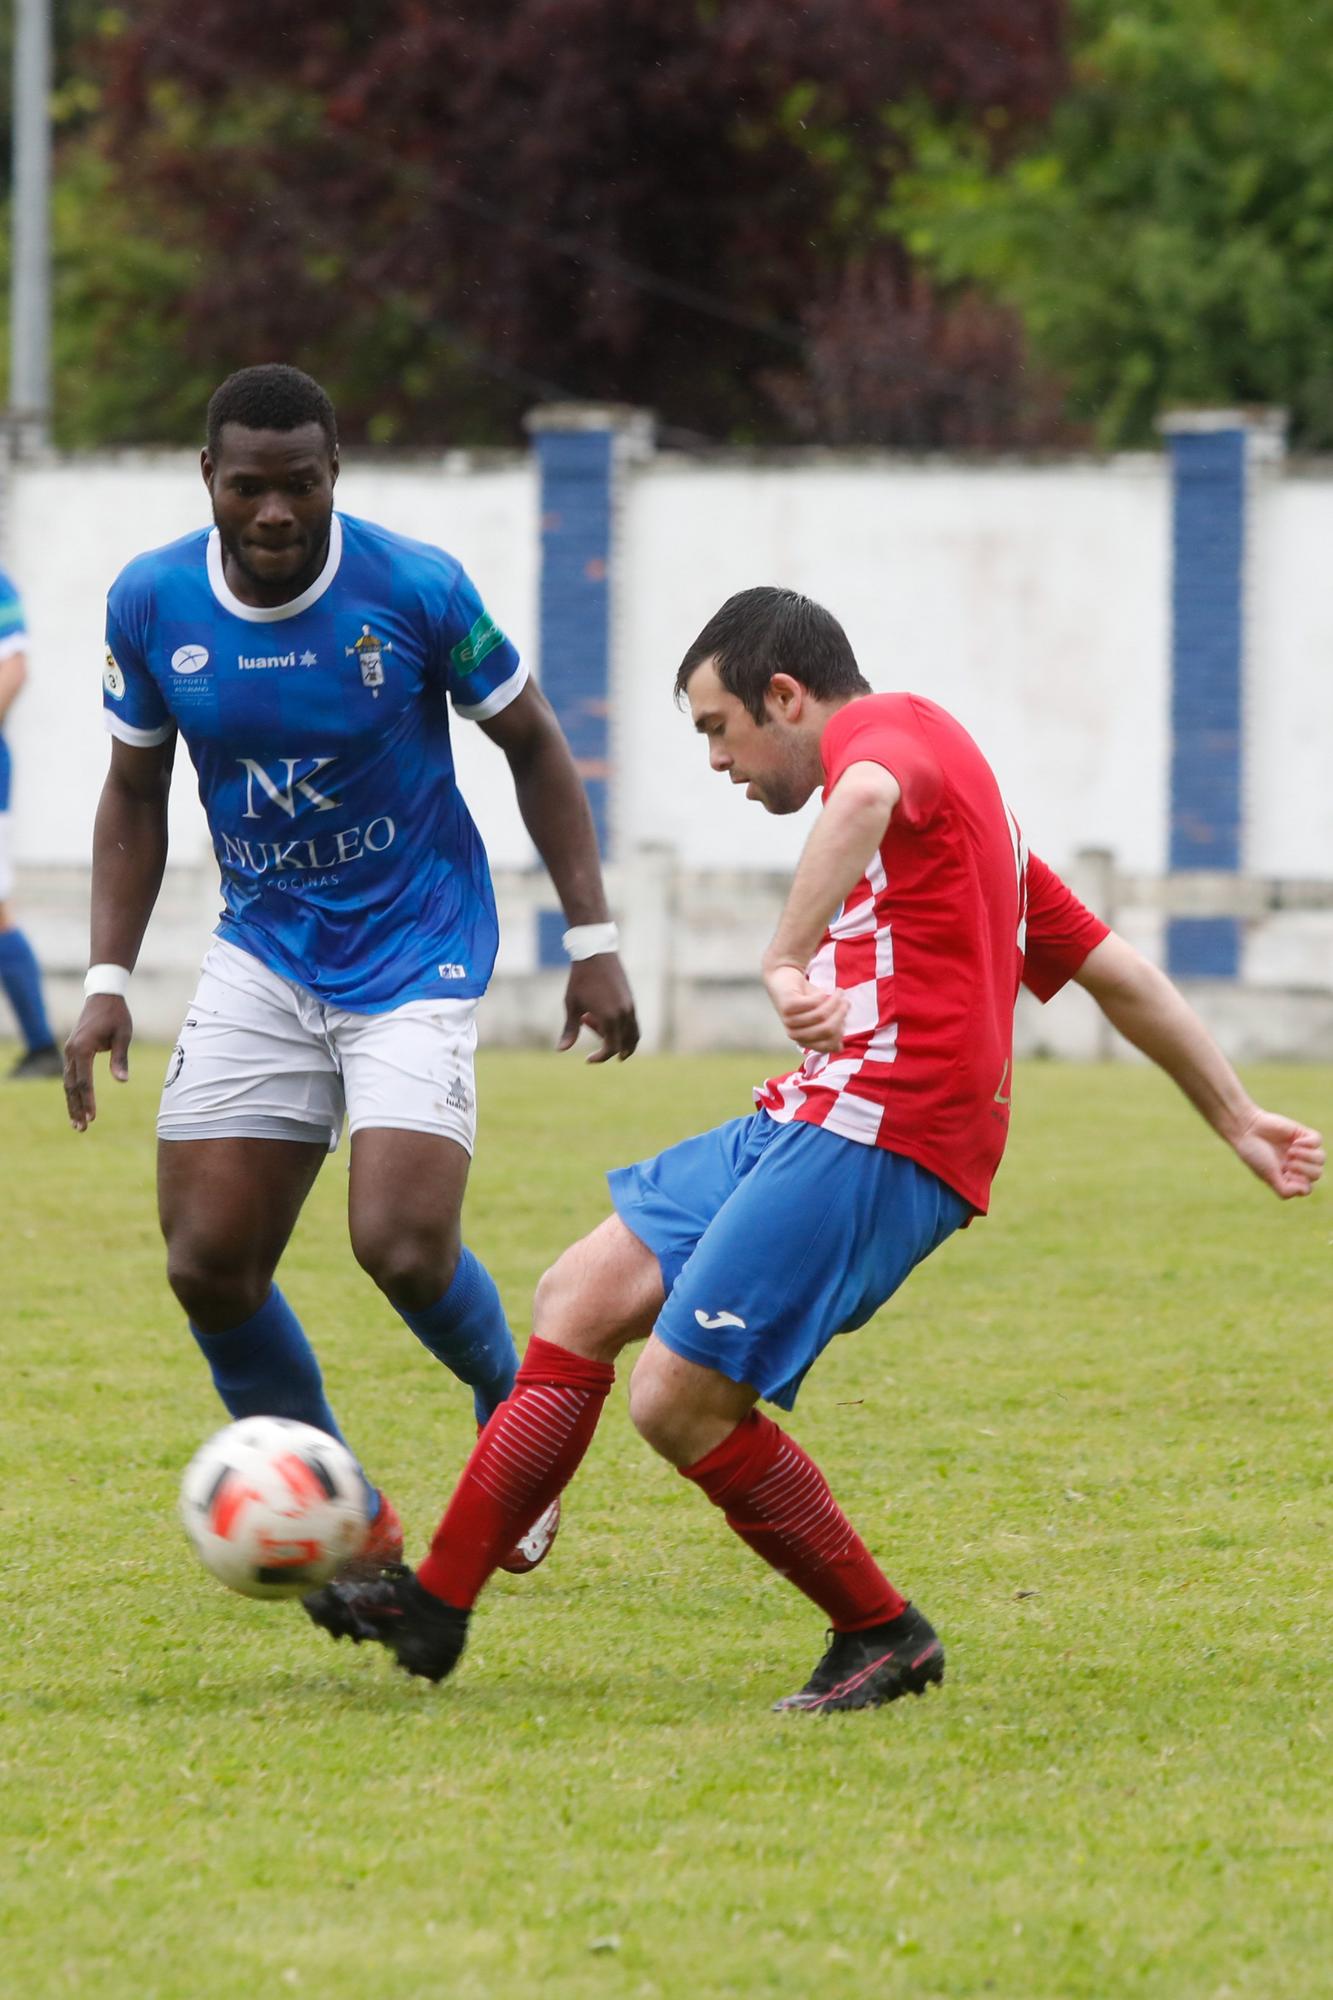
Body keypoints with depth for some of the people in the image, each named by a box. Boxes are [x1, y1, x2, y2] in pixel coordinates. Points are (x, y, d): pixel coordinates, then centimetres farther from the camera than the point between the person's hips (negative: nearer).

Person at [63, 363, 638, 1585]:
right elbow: (136, 793, 9)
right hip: (262, 958, 4)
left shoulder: (416, 587, -15)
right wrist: (110, 981, 1)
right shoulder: (151, 603, -6)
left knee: (401, 1244, -19)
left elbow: (533, 747, -2)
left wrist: (592, 941, -5)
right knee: (208, 1267, -4)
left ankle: (513, 1407, 15)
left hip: (419, 952, -4)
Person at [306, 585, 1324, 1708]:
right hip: (812, 1121, 11)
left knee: (680, 1400, -13)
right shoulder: (958, 794, 26)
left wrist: (789, 960, -39)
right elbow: (1120, 974, 28)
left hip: (876, 1137, -11)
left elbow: (866, 798, -31)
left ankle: (884, 1638, 2)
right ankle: (435, 1605, 11)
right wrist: (1238, 1120, 31)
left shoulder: (886, 724, -4)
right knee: (580, 1300, 9)